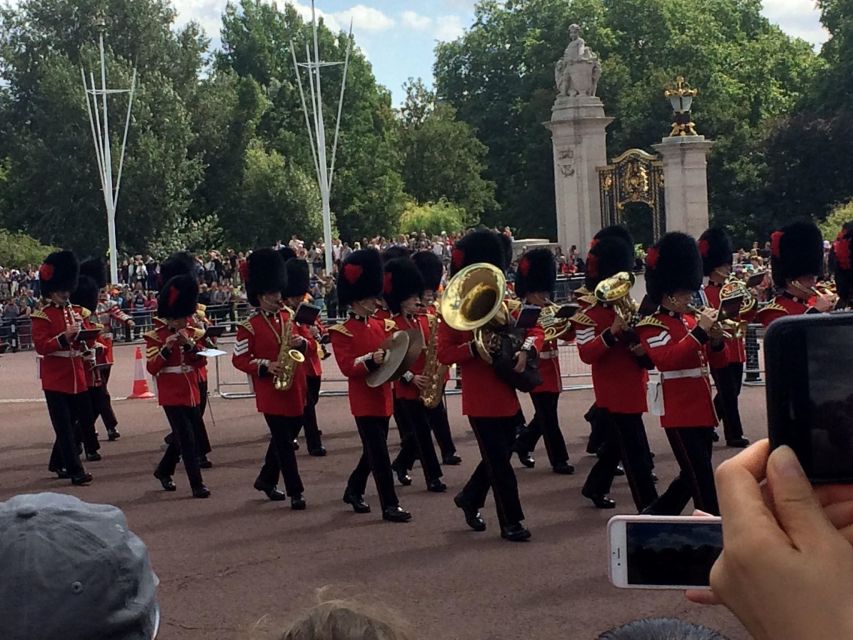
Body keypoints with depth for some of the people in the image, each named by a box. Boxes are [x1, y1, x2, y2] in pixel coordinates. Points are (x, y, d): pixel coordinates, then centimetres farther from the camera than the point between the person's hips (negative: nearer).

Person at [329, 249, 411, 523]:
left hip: (382, 396, 7)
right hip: (363, 399, -7)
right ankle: (390, 505, -4)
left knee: (373, 450, 16)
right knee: (379, 453, -7)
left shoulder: (382, 326, 12)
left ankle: (354, 490, 35)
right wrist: (371, 360, -33)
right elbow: (347, 367, -18)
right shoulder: (341, 332, -8)